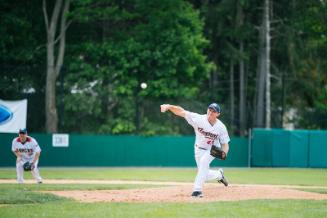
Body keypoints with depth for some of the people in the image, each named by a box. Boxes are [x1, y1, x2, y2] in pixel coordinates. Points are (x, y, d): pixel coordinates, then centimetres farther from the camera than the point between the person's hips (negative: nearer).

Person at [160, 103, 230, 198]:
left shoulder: (221, 127, -18)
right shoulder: (198, 119, -23)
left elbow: (225, 144, -9)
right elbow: (182, 112, -30)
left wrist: (224, 153, -31)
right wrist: (169, 106, -47)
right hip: (200, 149, 2)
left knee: (204, 161, -32)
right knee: (204, 175, 4)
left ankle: (197, 190, -30)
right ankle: (219, 174, 40)